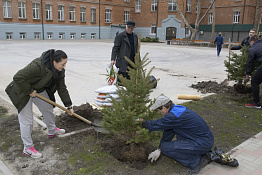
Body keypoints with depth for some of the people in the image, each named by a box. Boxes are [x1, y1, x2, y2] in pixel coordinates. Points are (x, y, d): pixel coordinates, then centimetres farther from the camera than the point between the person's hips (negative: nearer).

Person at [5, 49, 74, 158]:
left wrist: (69, 106, -3)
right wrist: (30, 90, -27)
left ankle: (51, 130, 43)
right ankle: (27, 148, 8)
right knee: (26, 120, -4)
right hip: (22, 91, -8)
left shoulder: (59, 71, -11)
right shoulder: (38, 66, -37)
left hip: (39, 90, 8)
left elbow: (62, 89, -3)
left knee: (48, 108, 18)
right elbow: (18, 77, -37)